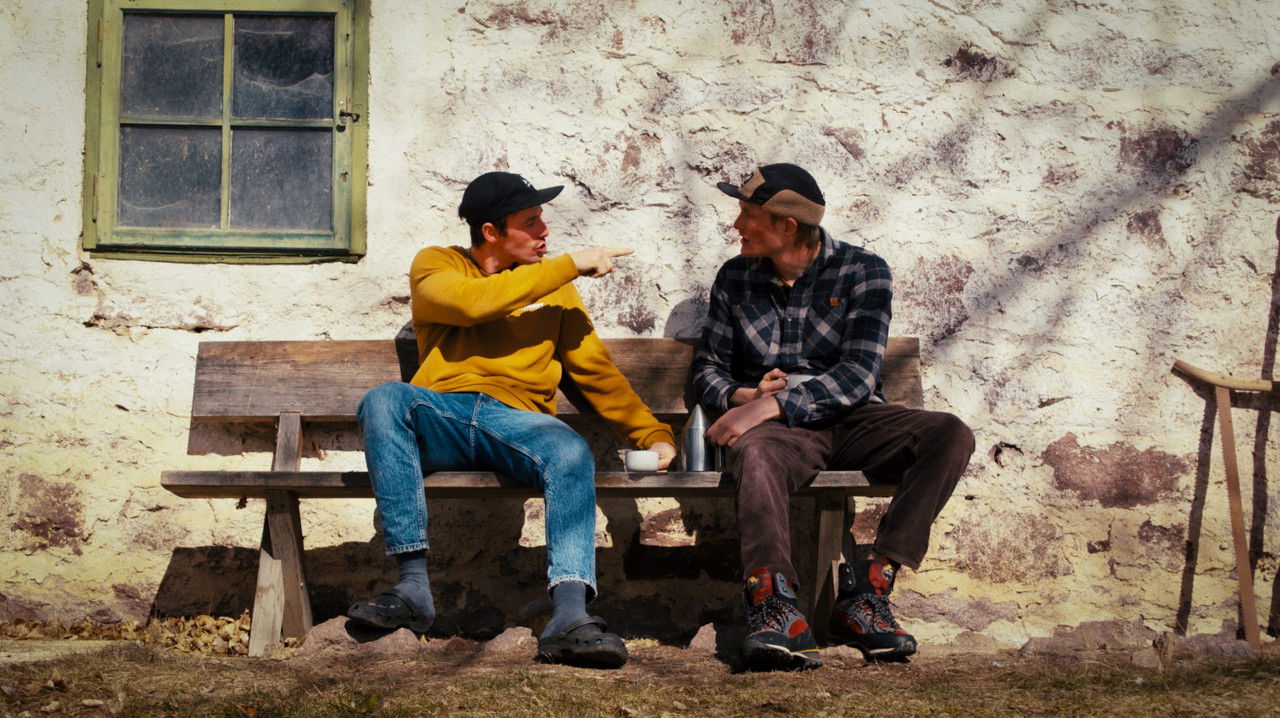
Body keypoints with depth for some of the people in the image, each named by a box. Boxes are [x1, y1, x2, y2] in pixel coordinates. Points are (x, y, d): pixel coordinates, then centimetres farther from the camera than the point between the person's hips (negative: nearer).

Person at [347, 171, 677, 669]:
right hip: (440, 418, -1)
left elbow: (597, 373, 21)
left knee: (571, 452, -33)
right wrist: (571, 266, -6)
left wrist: (653, 434, 7)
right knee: (383, 400, -34)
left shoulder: (554, 286, 22)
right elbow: (472, 302, -10)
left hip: (515, 421, 1)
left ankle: (569, 617, -47)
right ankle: (414, 588, -35)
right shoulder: (436, 265, 14)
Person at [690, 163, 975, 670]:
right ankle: (775, 608, -54)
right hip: (775, 426, 0)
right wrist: (745, 396, -8)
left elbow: (858, 376, -10)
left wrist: (773, 404, -23)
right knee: (756, 454, -38)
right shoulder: (735, 278, 11)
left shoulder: (862, 272, 1)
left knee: (951, 436, -28)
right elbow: (707, 369, 16)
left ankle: (866, 591, -33)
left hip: (850, 419, 0)